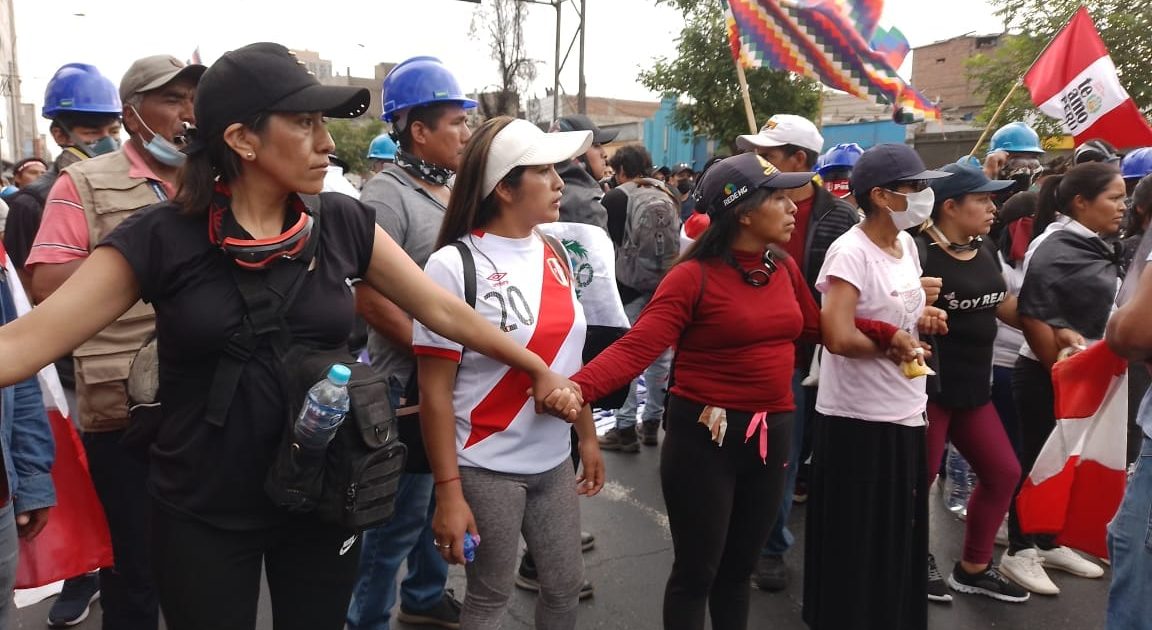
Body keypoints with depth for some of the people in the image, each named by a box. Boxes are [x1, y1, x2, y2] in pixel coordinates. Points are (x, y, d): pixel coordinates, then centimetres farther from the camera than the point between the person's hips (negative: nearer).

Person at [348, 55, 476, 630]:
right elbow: (371, 299, -20)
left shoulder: (451, 190, 9)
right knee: (402, 515, 3)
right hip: (410, 383, -8)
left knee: (439, 499, 21)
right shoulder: (387, 195, -15)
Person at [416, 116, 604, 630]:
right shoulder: (455, 265, -15)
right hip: (487, 469, -5)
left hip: (554, 462, 6)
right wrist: (448, 492, -16)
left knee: (565, 586, 17)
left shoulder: (553, 254, 4)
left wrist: (587, 437, 14)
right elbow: (435, 391, -14)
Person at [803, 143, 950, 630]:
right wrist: (893, 346, -13)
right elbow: (838, 337, -29)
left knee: (900, 535, 19)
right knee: (858, 542, 6)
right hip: (859, 418, -8)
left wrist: (921, 318, 1)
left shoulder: (906, 244, 8)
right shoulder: (850, 252, -19)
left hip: (905, 412, 8)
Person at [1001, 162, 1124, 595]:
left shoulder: (1096, 249, 9)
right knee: (1038, 462, 2)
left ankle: (1047, 544, 31)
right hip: (1047, 378, -8)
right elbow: (1032, 317, -23)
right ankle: (1018, 552, 16)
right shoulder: (1058, 251, -17)